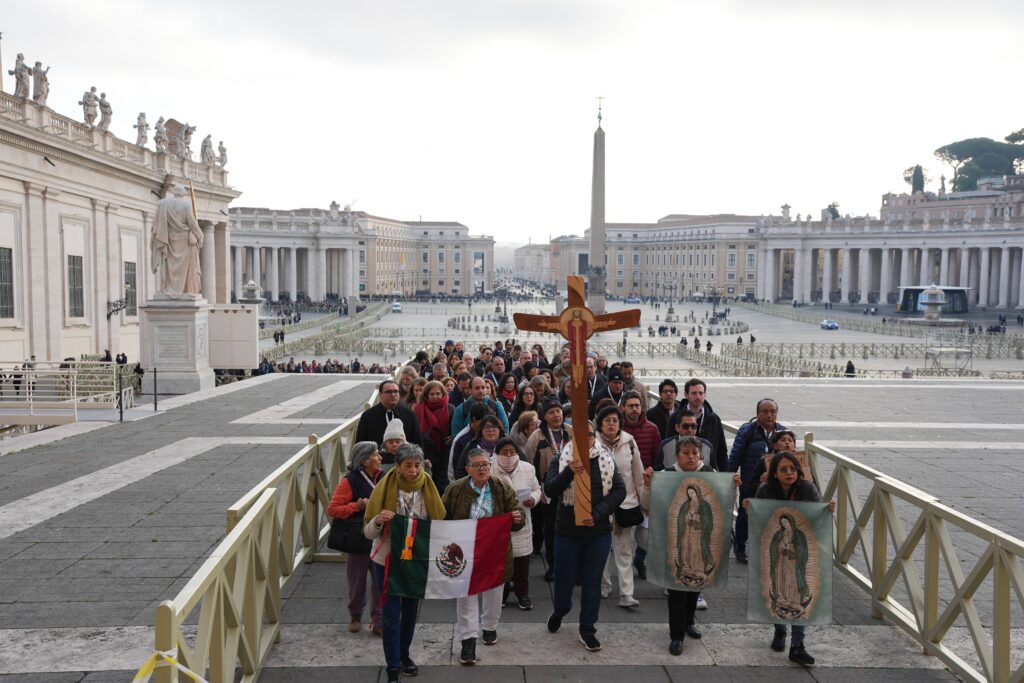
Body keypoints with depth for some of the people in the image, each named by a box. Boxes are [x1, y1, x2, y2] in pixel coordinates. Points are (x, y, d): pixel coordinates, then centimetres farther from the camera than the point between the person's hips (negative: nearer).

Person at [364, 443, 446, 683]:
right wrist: (378, 521, -33)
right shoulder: (385, 487, -15)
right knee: (391, 613, 0)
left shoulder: (427, 487, -8)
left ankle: (404, 655, 37)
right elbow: (368, 533, -11)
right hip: (387, 559, -3)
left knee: (411, 608, 17)